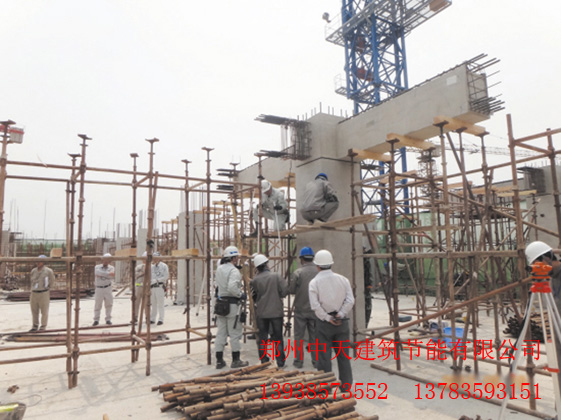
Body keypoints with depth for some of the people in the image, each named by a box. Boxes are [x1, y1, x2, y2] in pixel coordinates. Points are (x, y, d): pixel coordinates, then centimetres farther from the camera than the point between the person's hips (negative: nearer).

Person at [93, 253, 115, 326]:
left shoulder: (111, 268, 4)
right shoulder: (97, 267, 3)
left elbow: (112, 277, -15)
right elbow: (98, 273, -22)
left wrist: (102, 275, -18)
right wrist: (108, 274, -26)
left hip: (108, 288, 1)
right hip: (99, 288, -1)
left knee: (109, 304, 2)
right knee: (97, 304, 0)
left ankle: (108, 319, 12)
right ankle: (96, 320, 11)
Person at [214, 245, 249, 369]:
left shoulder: (219, 269, 10)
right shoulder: (234, 271, -17)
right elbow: (232, 288, -29)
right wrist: (241, 295, -14)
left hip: (220, 303, 8)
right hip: (231, 305, -8)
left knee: (220, 332, 13)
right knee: (235, 333, 4)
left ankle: (219, 360, 19)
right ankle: (236, 360, 14)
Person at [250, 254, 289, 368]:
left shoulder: (255, 280, -6)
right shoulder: (276, 276, -11)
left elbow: (254, 297, 3)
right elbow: (285, 291, -12)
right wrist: (277, 296, 6)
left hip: (261, 312, 1)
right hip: (276, 311, -1)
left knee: (262, 337, 13)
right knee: (277, 337, 12)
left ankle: (264, 361, 17)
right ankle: (280, 361, 16)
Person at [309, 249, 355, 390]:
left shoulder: (314, 282, -7)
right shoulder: (343, 279, 2)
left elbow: (315, 305, -16)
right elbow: (350, 300, -6)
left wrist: (327, 318, -8)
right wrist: (340, 315, -4)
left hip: (324, 324, -3)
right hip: (342, 322, 3)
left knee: (324, 356, 6)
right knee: (343, 355, 14)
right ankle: (346, 386, 22)